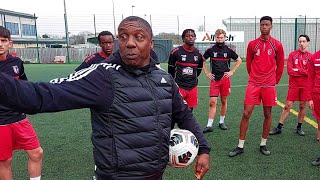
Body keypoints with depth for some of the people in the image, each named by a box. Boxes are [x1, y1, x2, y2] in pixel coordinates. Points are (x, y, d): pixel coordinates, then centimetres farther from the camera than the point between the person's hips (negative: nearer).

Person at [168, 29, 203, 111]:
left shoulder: (198, 54, 6)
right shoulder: (176, 51, -8)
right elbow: (170, 68, 3)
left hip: (192, 87, 5)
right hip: (179, 86, -4)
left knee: (189, 110, 12)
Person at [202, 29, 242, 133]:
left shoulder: (228, 51, 3)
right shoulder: (210, 50, 2)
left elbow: (239, 60, 13)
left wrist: (232, 72, 5)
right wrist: (206, 73, 7)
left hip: (225, 79, 1)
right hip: (214, 79, -1)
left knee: (223, 101, 9)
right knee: (213, 102, -6)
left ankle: (221, 122, 23)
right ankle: (209, 125, -2)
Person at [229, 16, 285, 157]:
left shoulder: (277, 45, 1)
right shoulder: (252, 44, 2)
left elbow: (280, 65, 10)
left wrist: (274, 80, 14)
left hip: (269, 85, 1)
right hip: (253, 84, 0)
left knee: (267, 114, 7)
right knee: (246, 113, -4)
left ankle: (263, 144, 23)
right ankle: (240, 146, 6)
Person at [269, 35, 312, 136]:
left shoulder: (310, 56, 1)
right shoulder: (292, 54, 0)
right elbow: (289, 71, -9)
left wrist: (297, 70, -10)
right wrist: (304, 72, -9)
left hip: (305, 86, 1)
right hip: (293, 85, -1)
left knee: (302, 106, 9)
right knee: (287, 106, 1)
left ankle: (299, 128, 24)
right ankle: (279, 128, 10)